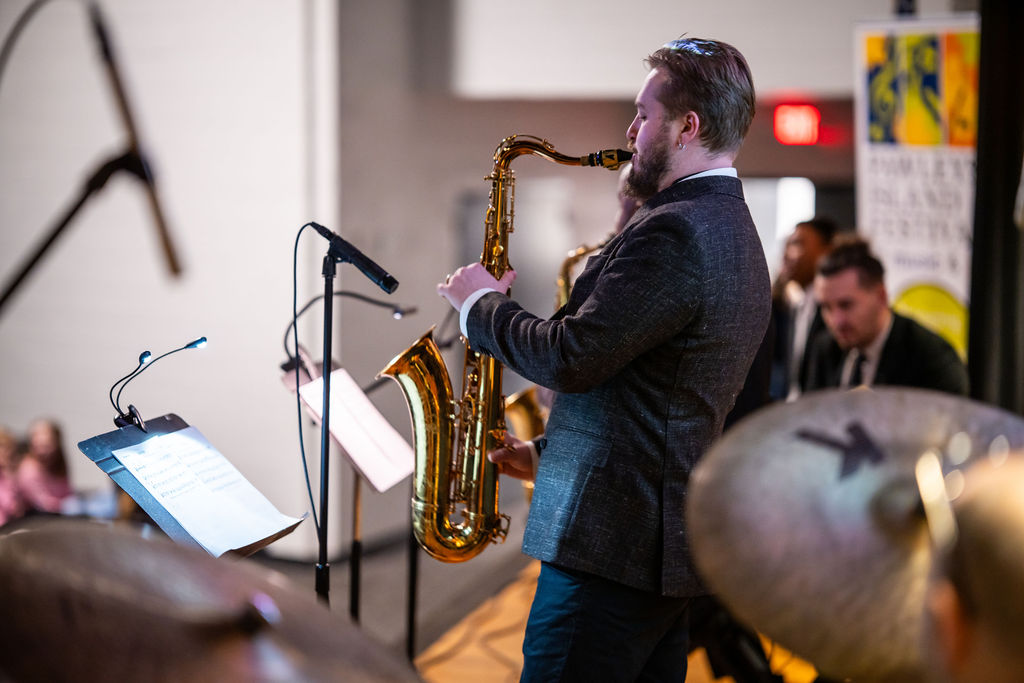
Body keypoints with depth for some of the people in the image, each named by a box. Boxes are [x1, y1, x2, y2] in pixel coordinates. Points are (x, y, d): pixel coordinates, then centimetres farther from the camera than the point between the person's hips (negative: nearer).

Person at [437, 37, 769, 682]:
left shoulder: (676, 230, -17)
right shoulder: (736, 236, 17)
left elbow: (570, 359, -21)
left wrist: (483, 302, -5)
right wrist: (550, 452, 18)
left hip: (612, 543, -10)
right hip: (669, 542, 11)